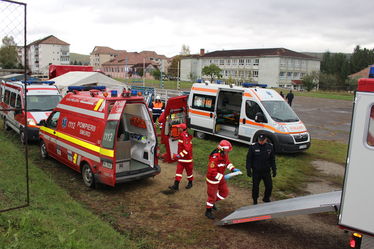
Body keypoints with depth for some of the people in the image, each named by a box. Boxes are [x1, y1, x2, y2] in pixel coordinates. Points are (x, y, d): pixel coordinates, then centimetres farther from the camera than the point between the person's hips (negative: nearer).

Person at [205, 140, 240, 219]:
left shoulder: (225, 155, -7)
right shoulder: (215, 158, -34)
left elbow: (227, 162, 13)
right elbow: (212, 172, -33)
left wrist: (233, 169, -3)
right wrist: (222, 177, -37)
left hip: (220, 178, 8)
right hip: (212, 179, -8)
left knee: (225, 192, 17)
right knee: (212, 195, 5)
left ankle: (213, 202, 39)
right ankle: (208, 211, 26)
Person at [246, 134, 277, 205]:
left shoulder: (270, 147, -1)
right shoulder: (253, 147, -10)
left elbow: (272, 159, 8)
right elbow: (249, 159, -6)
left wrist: (274, 170, 7)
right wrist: (248, 170, -10)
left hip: (266, 171, 3)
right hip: (256, 172, -2)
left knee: (269, 186, 8)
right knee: (255, 187, 8)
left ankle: (266, 199, 33)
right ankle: (255, 201, 28)